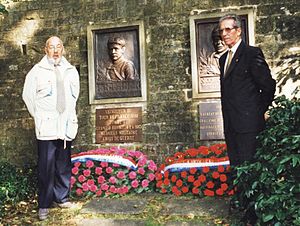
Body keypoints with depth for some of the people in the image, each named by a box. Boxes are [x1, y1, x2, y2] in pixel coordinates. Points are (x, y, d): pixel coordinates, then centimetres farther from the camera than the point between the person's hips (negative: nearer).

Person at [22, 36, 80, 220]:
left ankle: (62, 198, 23)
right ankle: (44, 205, 9)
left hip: (66, 127, 3)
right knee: (46, 167, -2)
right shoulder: (37, 71, 0)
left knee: (64, 166, 9)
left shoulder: (71, 71, 9)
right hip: (46, 127, -3)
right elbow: (28, 96, 7)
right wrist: (39, 117, 8)